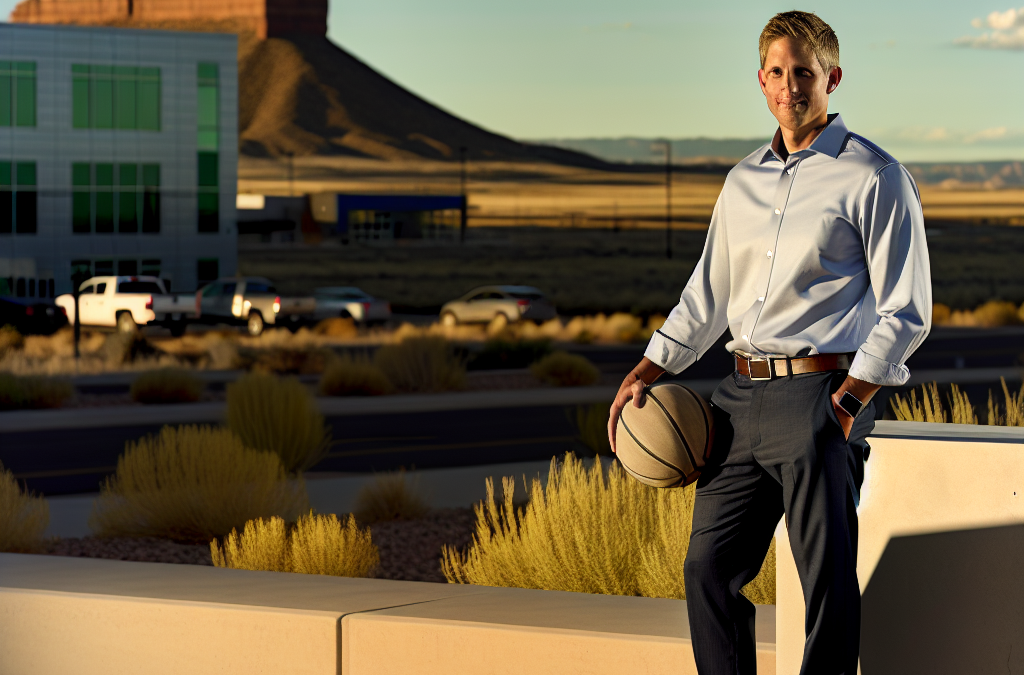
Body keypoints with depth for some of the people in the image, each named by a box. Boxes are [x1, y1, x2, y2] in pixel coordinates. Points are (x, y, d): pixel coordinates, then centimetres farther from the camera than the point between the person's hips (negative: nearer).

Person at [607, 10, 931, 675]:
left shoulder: (874, 177, -3)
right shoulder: (743, 181, 17)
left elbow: (905, 312, -6)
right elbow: (708, 294, 25)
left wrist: (847, 399, -15)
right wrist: (647, 371, 15)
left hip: (822, 395, -7)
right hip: (742, 396, 7)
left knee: (828, 582, -5)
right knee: (708, 568, 5)